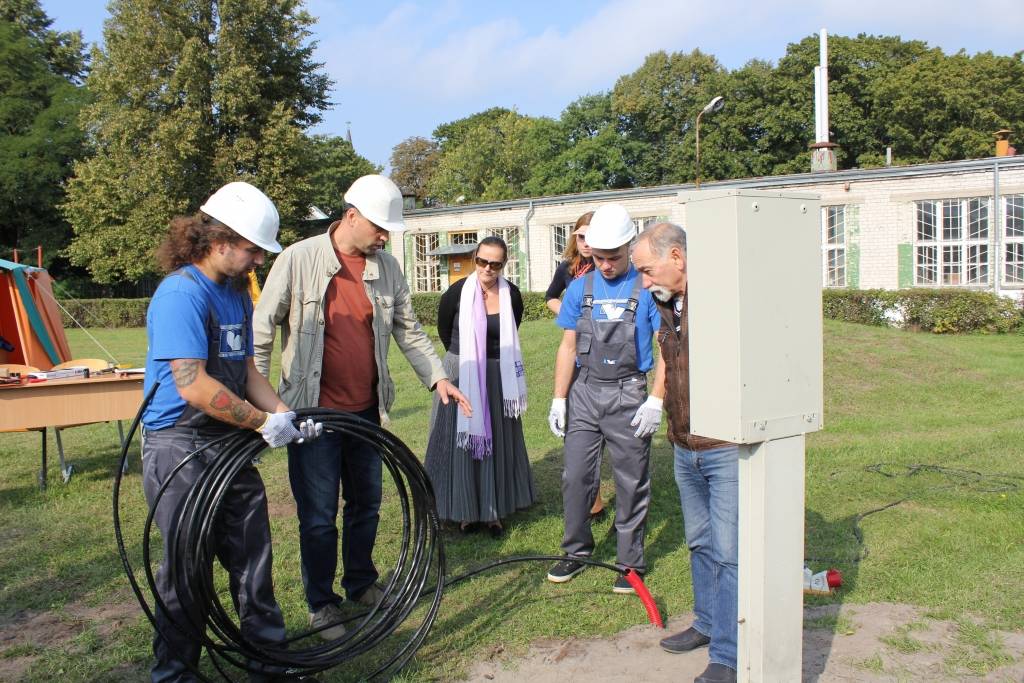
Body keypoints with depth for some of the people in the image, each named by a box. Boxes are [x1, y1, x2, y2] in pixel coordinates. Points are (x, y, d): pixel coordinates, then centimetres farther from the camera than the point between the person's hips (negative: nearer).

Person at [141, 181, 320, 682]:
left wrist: (285, 414, -2)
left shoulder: (237, 293, 10)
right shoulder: (182, 292, -19)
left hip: (230, 444, 8)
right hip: (180, 449, -8)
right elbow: (193, 386, -25)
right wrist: (264, 421, -18)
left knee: (253, 559, 14)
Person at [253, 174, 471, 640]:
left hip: (367, 409, 5)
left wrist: (437, 378, 1)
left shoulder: (387, 267, 3)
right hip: (314, 410, -4)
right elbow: (263, 330, -5)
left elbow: (408, 330, 10)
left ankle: (362, 583, 38)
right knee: (318, 514, 5)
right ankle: (321, 603, 23)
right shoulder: (299, 259, -10)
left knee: (366, 504, 17)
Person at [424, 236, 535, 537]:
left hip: (498, 377, 2)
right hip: (461, 376, -2)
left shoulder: (512, 295, -4)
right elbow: (444, 329, 6)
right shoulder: (457, 292, -11)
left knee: (498, 442, 8)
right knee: (462, 440, 4)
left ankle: (494, 510, 20)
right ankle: (465, 510, 16)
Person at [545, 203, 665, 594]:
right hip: (585, 392, 3)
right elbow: (568, 348, 9)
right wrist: (558, 399, 4)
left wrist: (655, 401, -13)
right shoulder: (580, 289, 6)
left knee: (631, 483, 5)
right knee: (575, 476, 6)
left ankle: (631, 561, 20)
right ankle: (576, 552, 24)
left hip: (628, 394, -3)